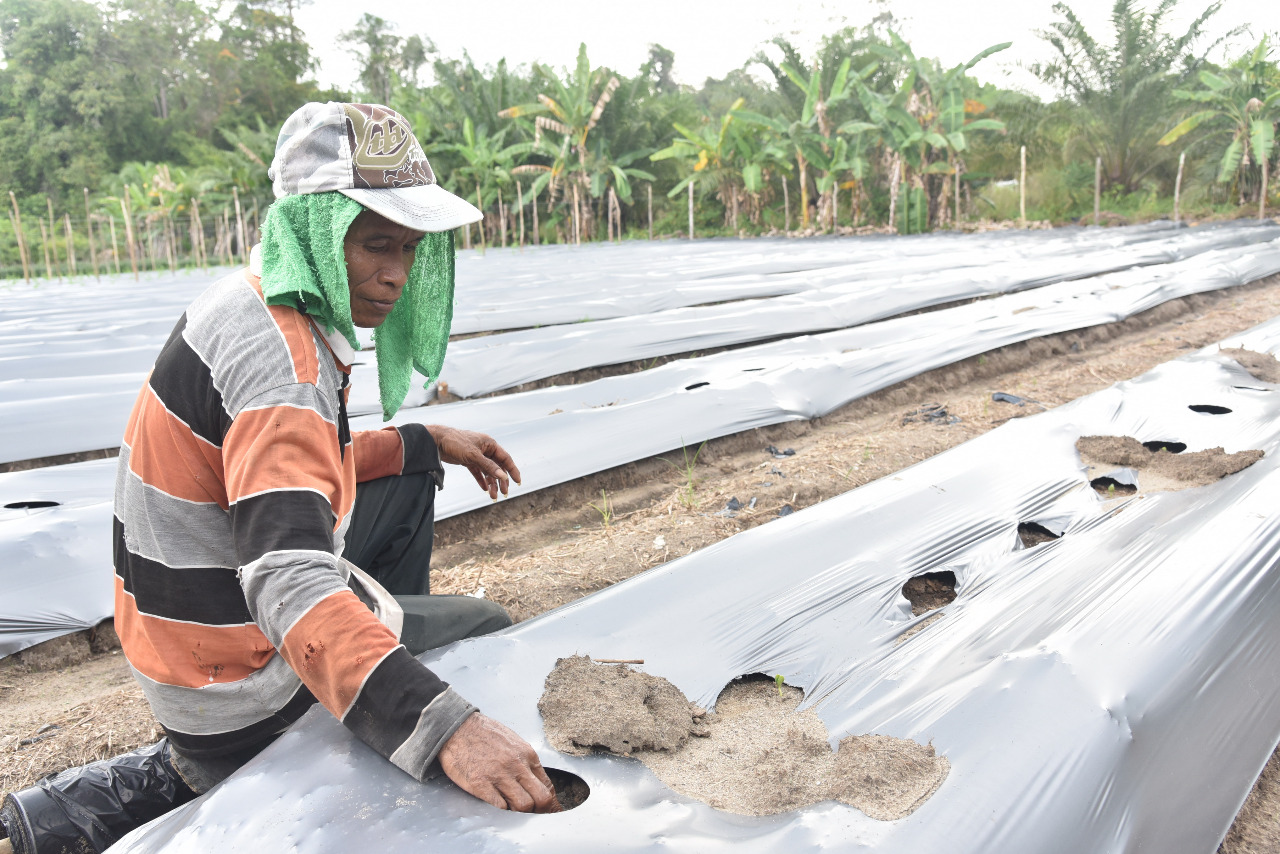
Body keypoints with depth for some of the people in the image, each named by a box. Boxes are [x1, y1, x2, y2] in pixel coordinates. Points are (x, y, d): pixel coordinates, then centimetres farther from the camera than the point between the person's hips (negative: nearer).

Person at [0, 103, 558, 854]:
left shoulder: (257, 303, 1)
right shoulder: (281, 354, -30)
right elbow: (290, 582, -42)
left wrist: (426, 443, 17)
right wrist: (442, 727, -52)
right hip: (245, 689, -9)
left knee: (411, 477, 17)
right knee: (487, 632, 11)